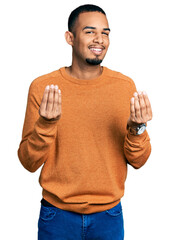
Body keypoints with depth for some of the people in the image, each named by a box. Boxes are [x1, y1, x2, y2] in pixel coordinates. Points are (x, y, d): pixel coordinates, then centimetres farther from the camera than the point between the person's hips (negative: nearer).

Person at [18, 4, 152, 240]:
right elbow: (29, 162, -8)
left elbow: (138, 161, -2)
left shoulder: (125, 86, -4)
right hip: (57, 215, -1)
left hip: (109, 215, 2)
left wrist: (137, 129, -20)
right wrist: (46, 124, -24)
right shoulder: (42, 87, -8)